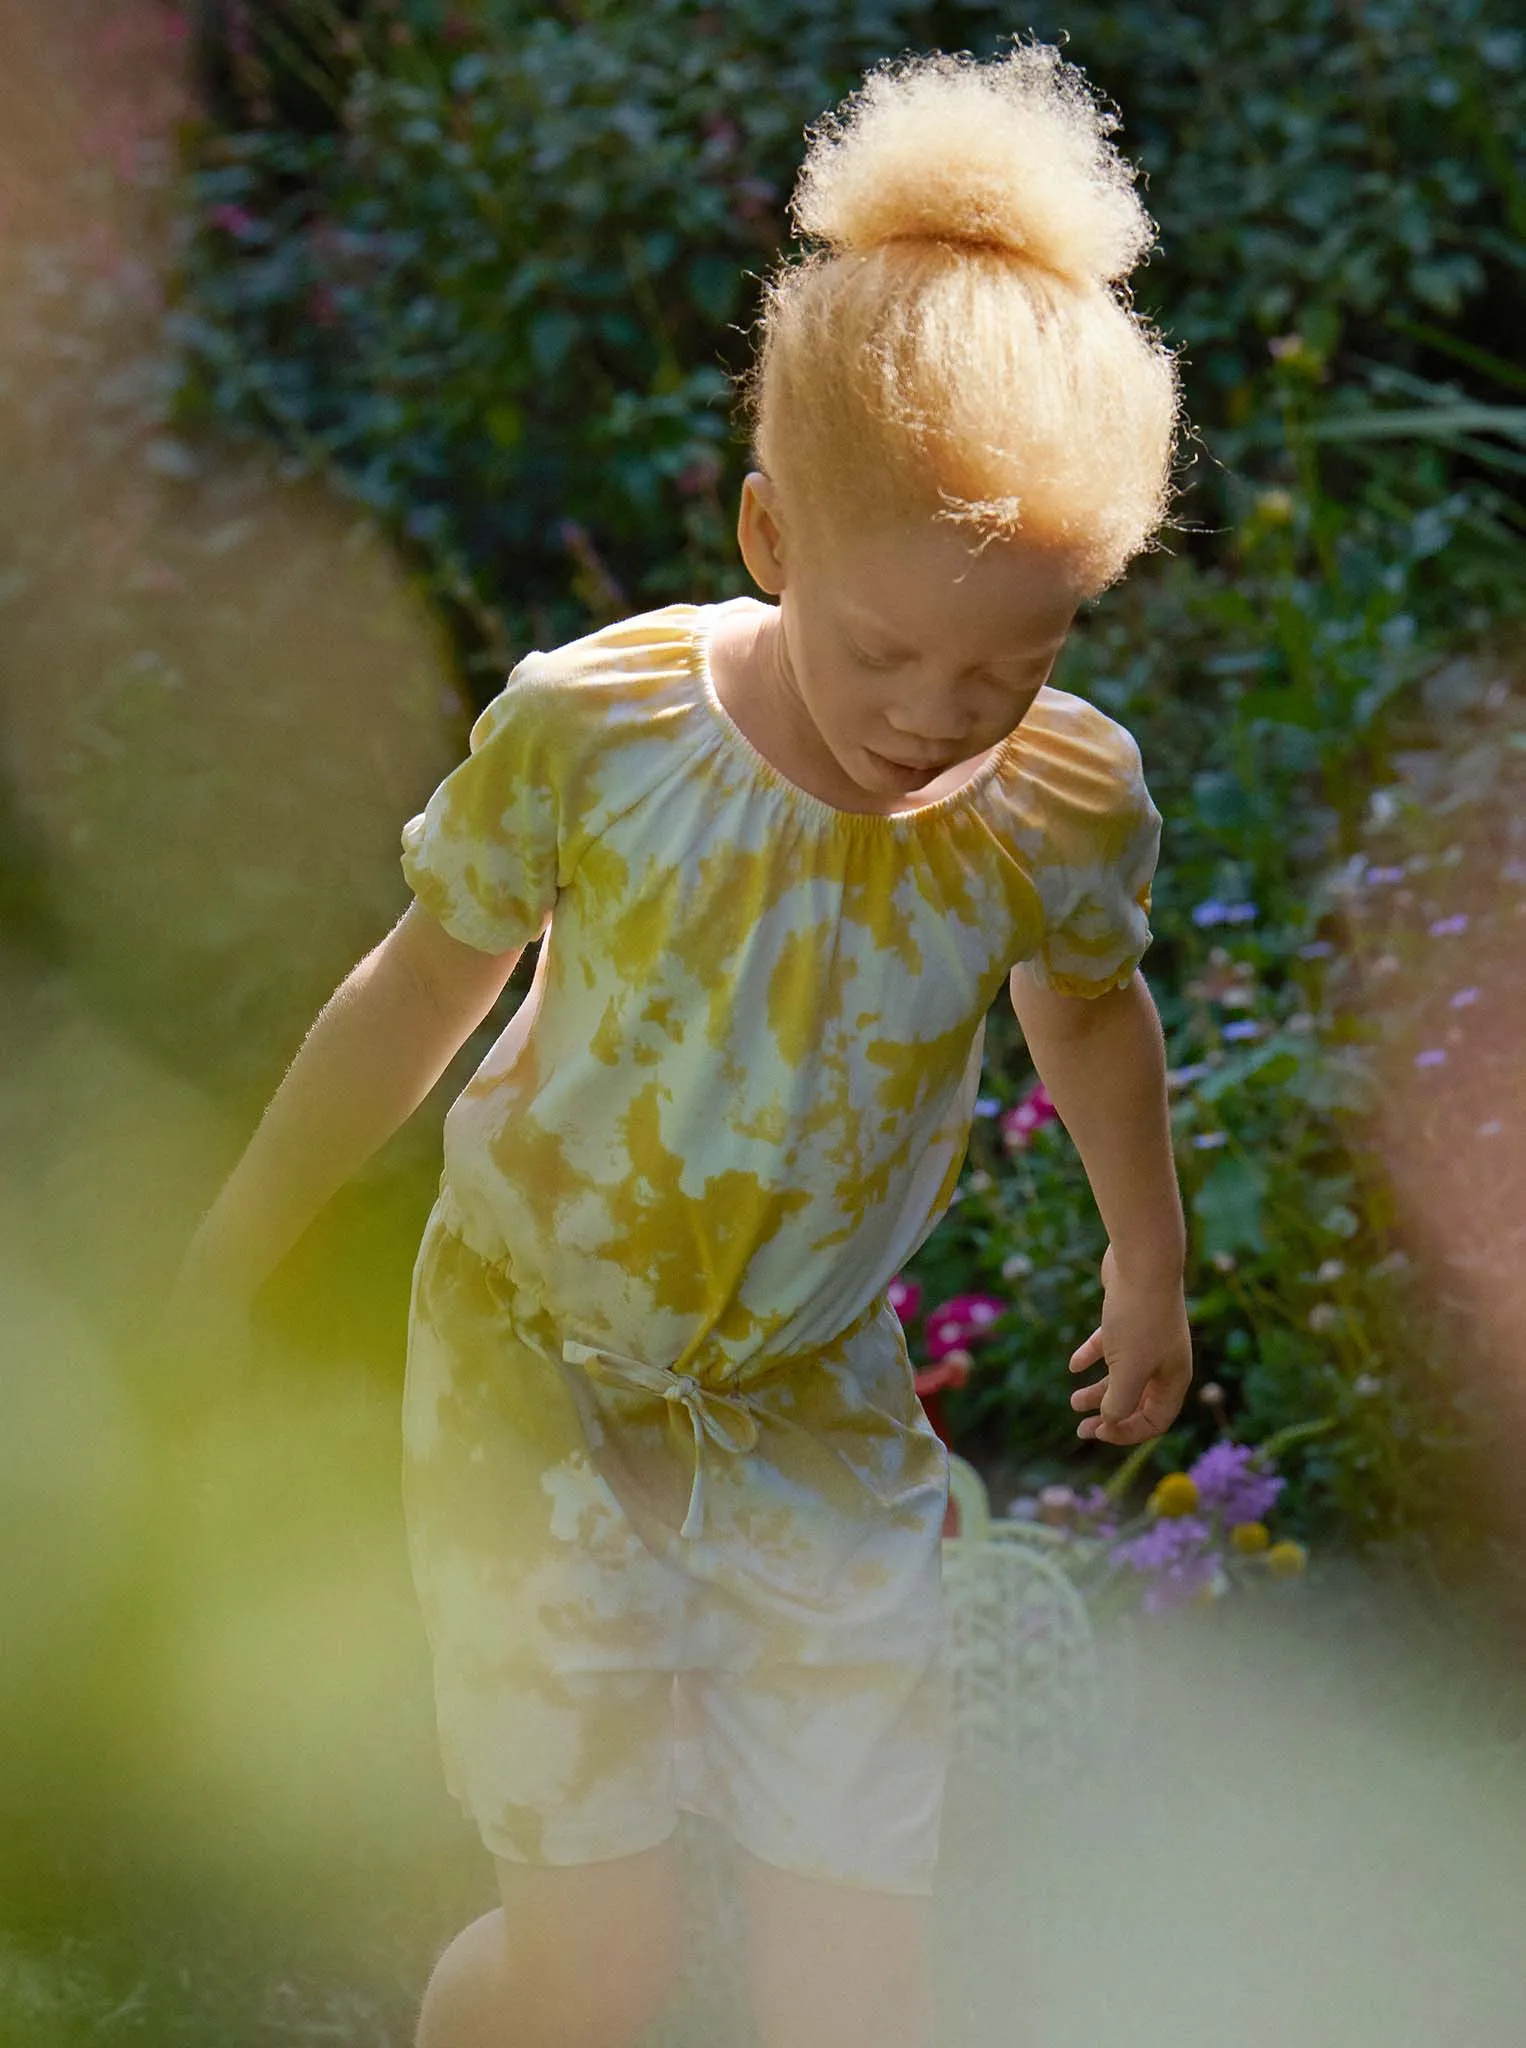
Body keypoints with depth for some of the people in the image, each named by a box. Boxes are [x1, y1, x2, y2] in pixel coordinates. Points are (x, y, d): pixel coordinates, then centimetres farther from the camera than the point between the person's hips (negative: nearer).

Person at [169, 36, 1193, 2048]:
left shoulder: (1066, 805, -14)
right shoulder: (591, 730, -21)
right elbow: (421, 991, -4)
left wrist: (1149, 1258, 25)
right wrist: (220, 1276, 5)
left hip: (820, 1413, 2)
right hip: (539, 1373, -2)